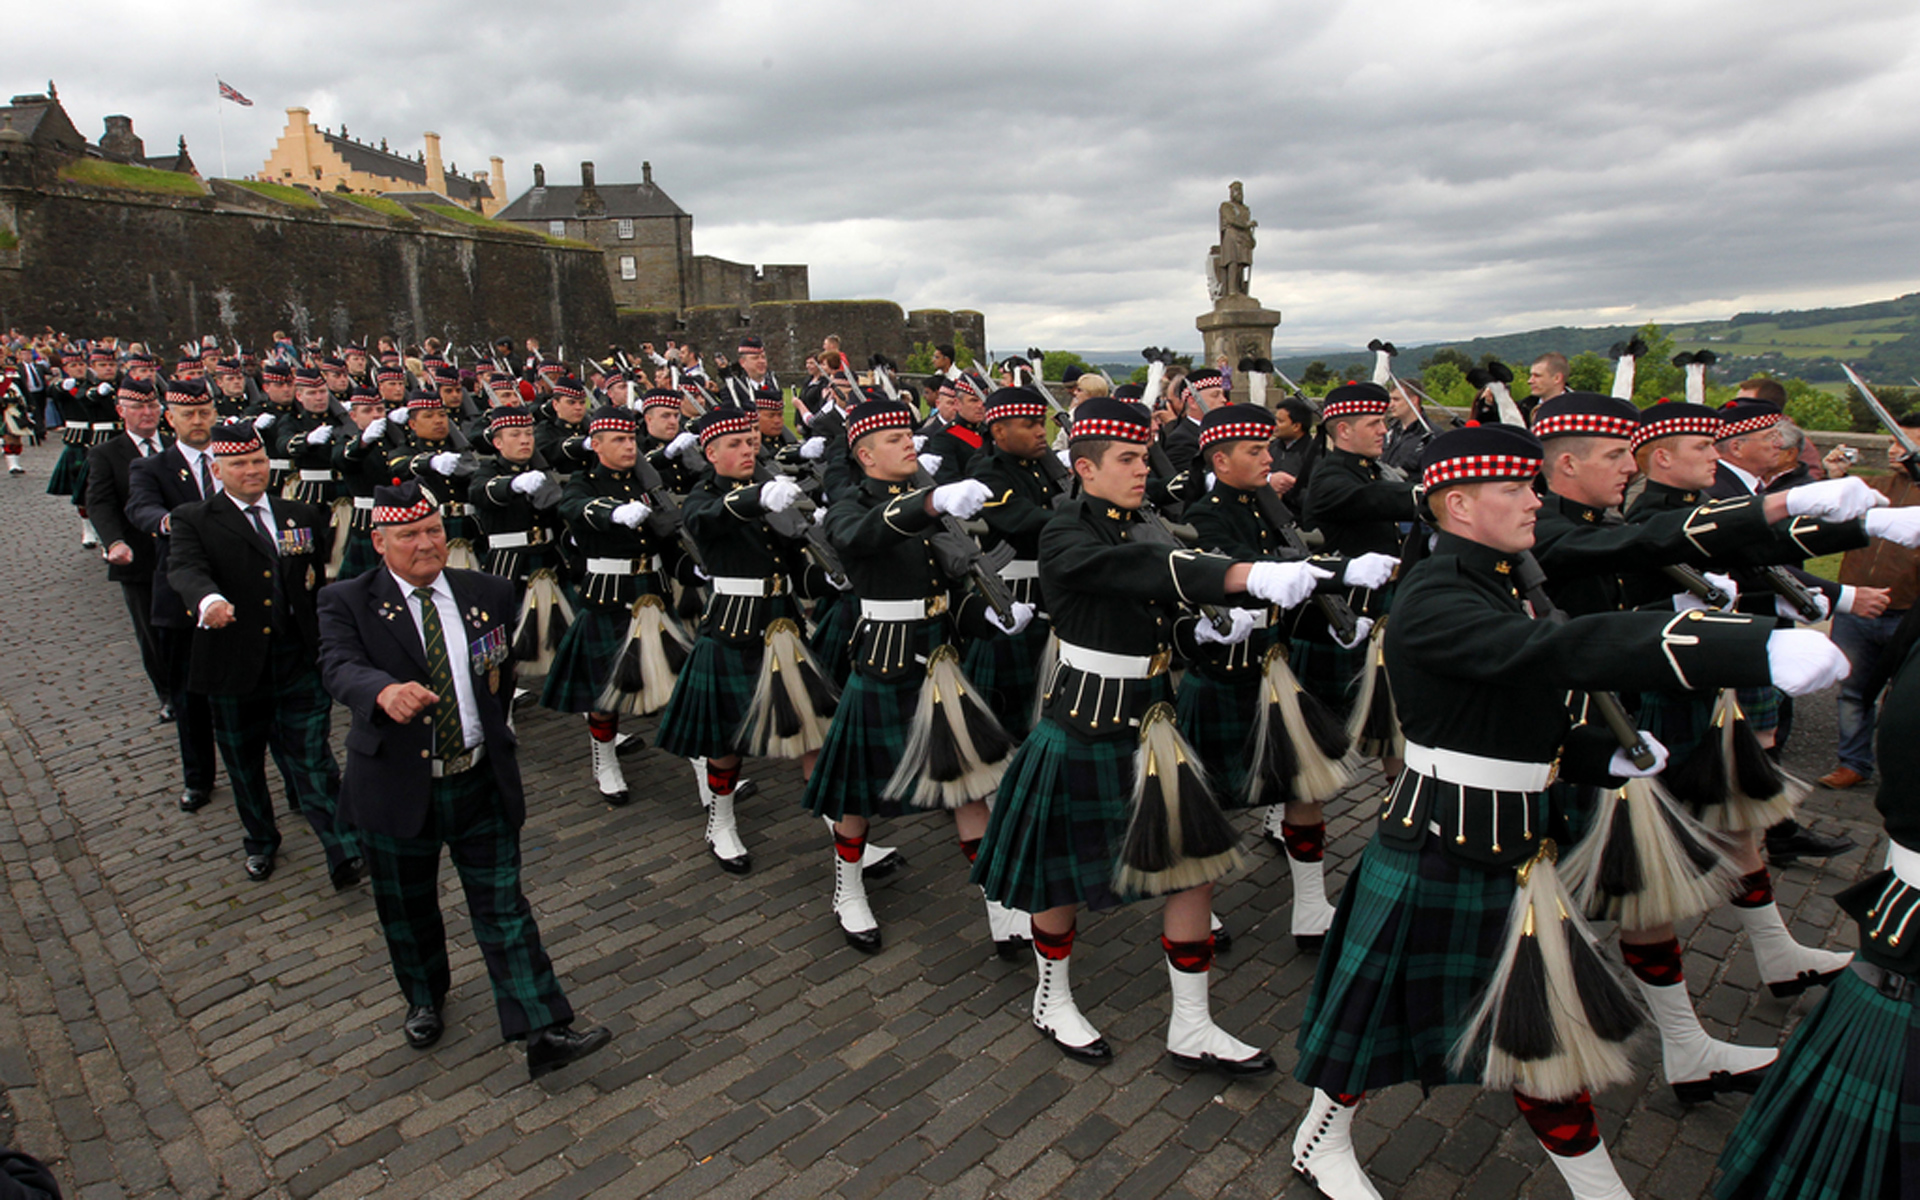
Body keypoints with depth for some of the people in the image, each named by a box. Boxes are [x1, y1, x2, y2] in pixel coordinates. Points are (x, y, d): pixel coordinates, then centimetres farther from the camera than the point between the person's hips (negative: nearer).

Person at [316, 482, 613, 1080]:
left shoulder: (488, 593, 2)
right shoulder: (348, 602, -7)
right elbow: (340, 667, -26)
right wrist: (385, 691, -46)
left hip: (482, 784, 1)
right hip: (397, 789, -1)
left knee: (504, 907, 3)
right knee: (407, 909, 19)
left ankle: (544, 1032, 4)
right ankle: (424, 1000, 45)